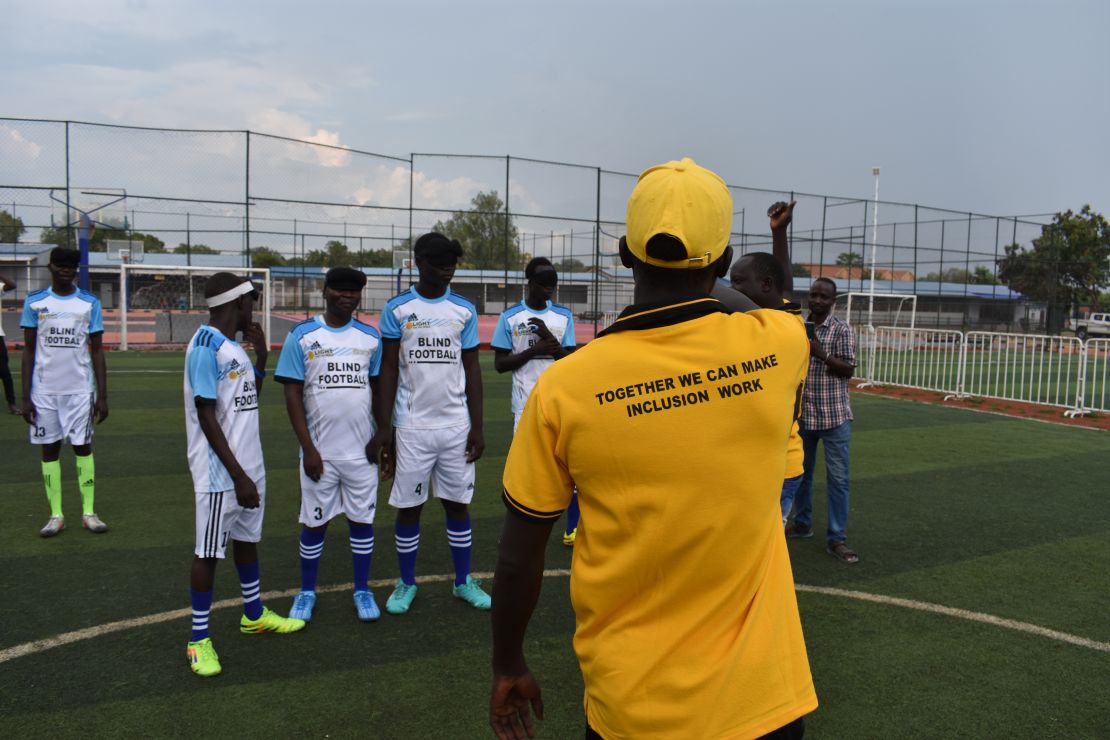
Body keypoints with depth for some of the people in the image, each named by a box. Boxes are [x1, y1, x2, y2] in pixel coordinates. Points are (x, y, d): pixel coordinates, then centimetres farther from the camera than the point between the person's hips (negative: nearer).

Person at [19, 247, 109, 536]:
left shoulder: (90, 303, 1)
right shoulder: (34, 302, 2)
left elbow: (97, 351, 2)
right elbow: (28, 351, 4)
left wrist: (102, 396, -2)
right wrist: (25, 397, -1)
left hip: (80, 389, -1)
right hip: (44, 390, 1)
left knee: (83, 447, 3)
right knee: (49, 448, 6)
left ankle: (89, 512, 9)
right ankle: (56, 515, 13)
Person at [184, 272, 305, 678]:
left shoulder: (234, 345, 10)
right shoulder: (206, 346, -17)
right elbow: (207, 417, -20)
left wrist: (261, 353, 8)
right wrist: (238, 475, -21)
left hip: (249, 463, 9)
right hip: (220, 471, -9)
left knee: (247, 537, 19)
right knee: (209, 550, 1)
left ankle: (254, 614, 35)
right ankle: (199, 639, 12)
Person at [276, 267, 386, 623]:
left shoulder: (371, 337, 4)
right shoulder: (302, 336, -4)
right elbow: (293, 394, -5)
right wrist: (308, 448, -10)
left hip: (362, 450, 2)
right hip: (320, 450, -2)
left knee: (362, 519, 9)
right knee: (314, 521, 9)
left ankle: (362, 591, 23)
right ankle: (306, 592, 26)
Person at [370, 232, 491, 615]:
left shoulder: (464, 310, 4)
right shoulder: (397, 309, -1)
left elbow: (472, 369, 6)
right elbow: (389, 369, 0)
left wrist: (477, 426, 1)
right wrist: (384, 427, -5)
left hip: (456, 425, 2)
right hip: (412, 426, -1)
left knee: (458, 503, 10)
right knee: (409, 506, 7)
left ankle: (463, 582, 24)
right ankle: (407, 583, 24)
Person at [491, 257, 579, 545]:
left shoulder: (564, 316, 7)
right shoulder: (510, 316, 1)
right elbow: (499, 364, -1)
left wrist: (549, 339, -14)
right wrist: (534, 350, -13)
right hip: (526, 405, -2)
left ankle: (573, 528, 15)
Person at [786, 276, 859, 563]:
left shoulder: (842, 330, -6)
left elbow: (848, 370, -12)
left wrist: (821, 354, -25)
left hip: (834, 415, -4)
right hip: (802, 413, 4)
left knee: (837, 478, -1)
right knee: (800, 472, 16)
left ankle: (837, 538, 5)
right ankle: (802, 523, 33)